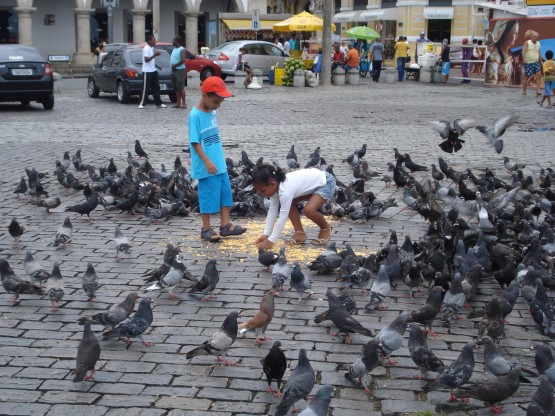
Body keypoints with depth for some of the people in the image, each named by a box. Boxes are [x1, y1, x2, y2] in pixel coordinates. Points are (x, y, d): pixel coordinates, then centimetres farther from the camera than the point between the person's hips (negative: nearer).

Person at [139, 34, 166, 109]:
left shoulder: (152, 48, 13)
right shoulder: (146, 48, -15)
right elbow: (146, 59, -23)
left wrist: (156, 54, 10)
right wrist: (154, 55, -27)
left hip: (153, 70, 9)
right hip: (147, 71, -9)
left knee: (156, 87, 10)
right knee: (146, 88, -5)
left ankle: (158, 103, 14)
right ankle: (142, 103, 1)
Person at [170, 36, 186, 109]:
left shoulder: (182, 50, -10)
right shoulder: (174, 49, 17)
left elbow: (183, 60, -20)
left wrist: (175, 65, -16)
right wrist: (172, 66, 6)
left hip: (180, 70, -9)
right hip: (174, 70, 9)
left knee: (181, 87, -10)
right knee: (176, 88, 8)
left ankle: (183, 103, -10)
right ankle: (178, 102, 12)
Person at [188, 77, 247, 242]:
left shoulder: (212, 112, 7)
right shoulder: (195, 115, -17)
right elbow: (195, 142, -19)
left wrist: (220, 160, 18)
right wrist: (207, 162, -25)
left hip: (220, 164, 8)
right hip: (206, 167, -8)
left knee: (225, 192, 11)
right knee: (208, 195, 0)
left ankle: (225, 225, 21)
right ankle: (206, 229, 13)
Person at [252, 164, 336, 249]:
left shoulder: (285, 191, -32)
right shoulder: (275, 187, -6)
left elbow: (282, 217, -28)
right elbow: (272, 211, 1)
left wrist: (271, 240, -24)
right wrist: (266, 234, -2)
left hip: (326, 183, -10)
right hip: (315, 180, 10)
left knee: (309, 210, -27)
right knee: (288, 203, 6)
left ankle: (326, 228, 3)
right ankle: (300, 233, 12)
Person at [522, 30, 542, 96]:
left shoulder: (538, 43, 11)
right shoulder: (527, 43, -6)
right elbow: (523, 51, -17)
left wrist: (541, 61, 24)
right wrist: (524, 58, -33)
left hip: (536, 62, 5)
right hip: (528, 63, -5)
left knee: (538, 74, -13)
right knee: (526, 77, 1)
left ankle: (537, 90, -15)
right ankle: (524, 91, 15)